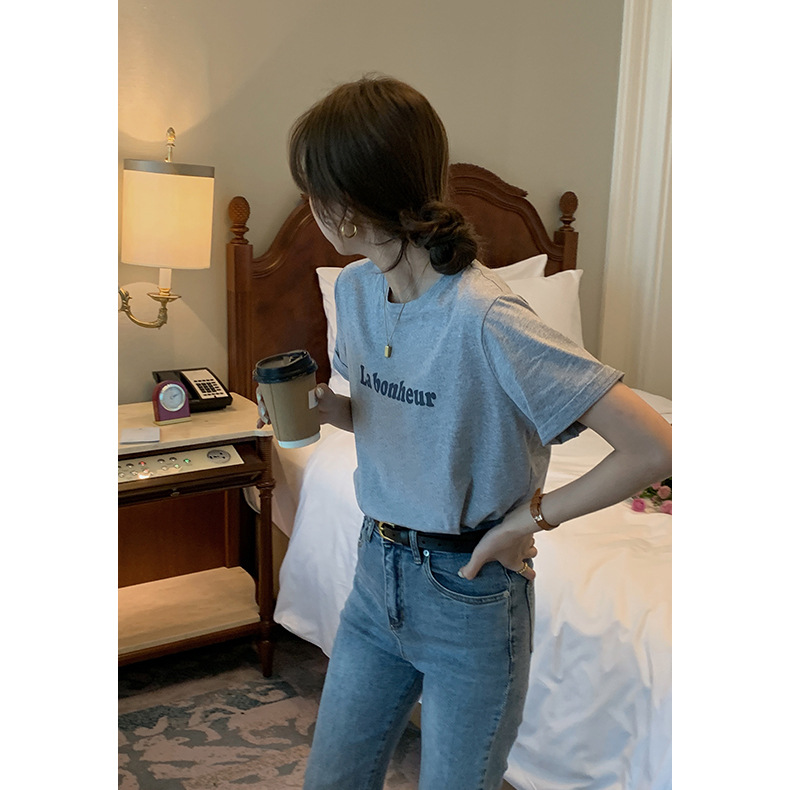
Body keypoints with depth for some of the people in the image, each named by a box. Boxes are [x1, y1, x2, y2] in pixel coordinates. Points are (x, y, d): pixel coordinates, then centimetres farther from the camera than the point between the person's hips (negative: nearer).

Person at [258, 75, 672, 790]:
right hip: (377, 575, 7)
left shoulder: (488, 321, -27)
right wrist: (321, 406, -7)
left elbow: (654, 445, -28)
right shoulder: (355, 289, -3)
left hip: (470, 597, -6)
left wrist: (533, 516, -18)